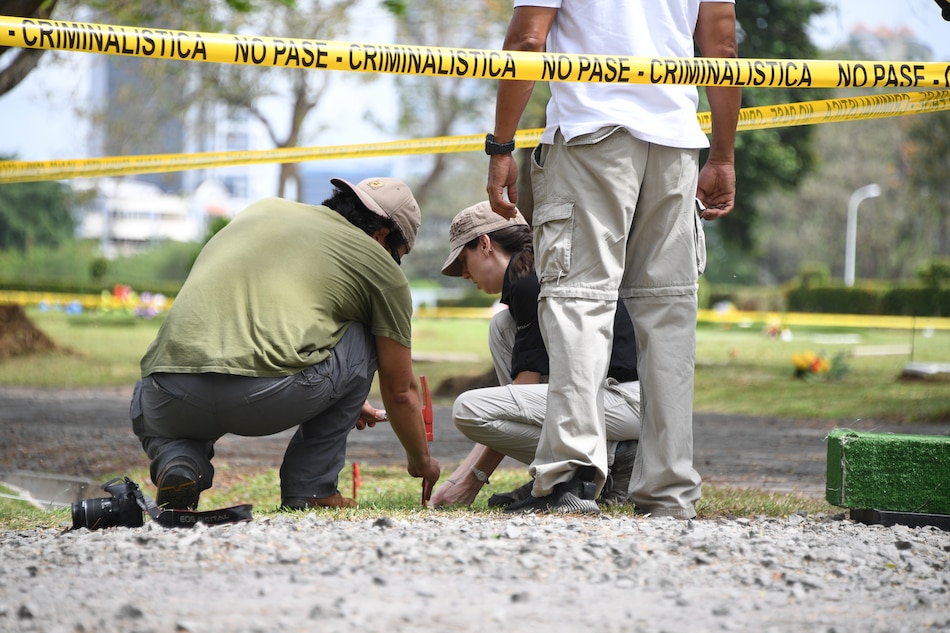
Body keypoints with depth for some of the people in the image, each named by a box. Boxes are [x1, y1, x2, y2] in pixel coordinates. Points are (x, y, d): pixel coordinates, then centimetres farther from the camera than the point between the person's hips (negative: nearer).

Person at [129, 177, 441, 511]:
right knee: (364, 339, 25)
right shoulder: (380, 265, 17)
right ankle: (310, 487, 18)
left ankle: (176, 460, 7)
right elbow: (399, 390, 25)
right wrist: (421, 463, 45)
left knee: (148, 407, 41)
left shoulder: (261, 209, 30)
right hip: (271, 399, -4)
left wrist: (341, 398, 56)